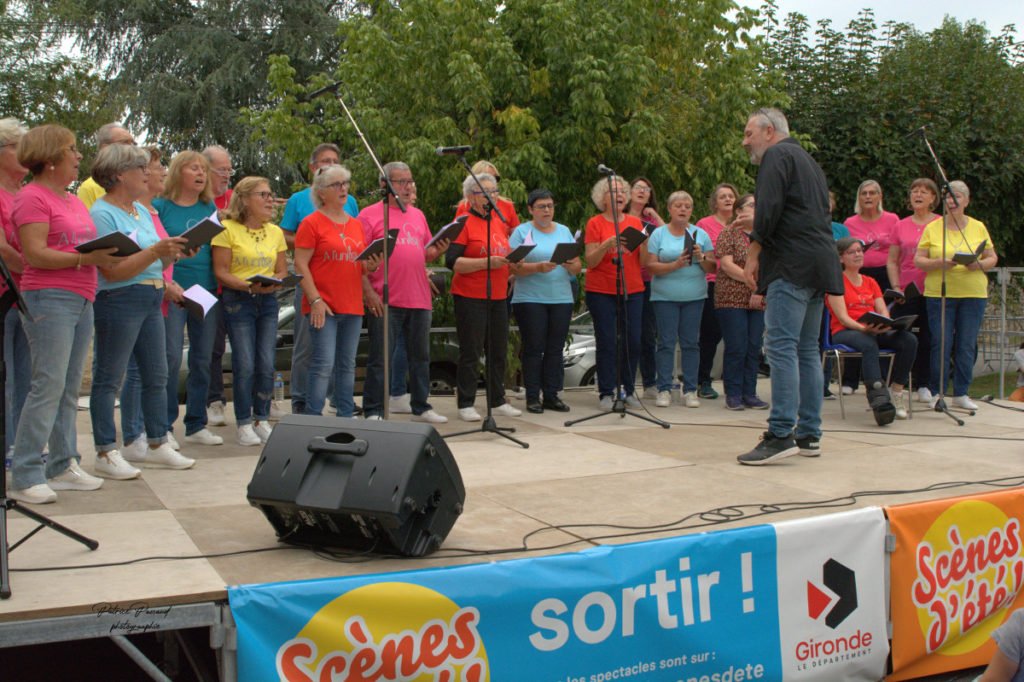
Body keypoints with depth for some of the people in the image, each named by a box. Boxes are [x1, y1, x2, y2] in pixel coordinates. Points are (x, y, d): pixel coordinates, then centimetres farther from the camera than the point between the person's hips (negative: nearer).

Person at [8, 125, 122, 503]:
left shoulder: (74, 200, 21)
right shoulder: (31, 197, -6)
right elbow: (35, 254, -15)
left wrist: (109, 254, 5)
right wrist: (86, 258, -19)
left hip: (81, 299, 9)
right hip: (49, 298, -9)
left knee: (70, 388, 10)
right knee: (48, 385, -11)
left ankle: (63, 466, 17)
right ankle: (24, 477, -6)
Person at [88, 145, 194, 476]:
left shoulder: (142, 211, 17)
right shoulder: (101, 214, -10)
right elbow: (112, 271, -18)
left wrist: (172, 253, 1)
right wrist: (156, 251, -22)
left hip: (152, 300, 9)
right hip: (118, 301, -9)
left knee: (157, 376, 10)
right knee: (108, 379, -1)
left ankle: (157, 445, 19)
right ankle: (106, 453, 5)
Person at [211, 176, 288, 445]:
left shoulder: (275, 232, 13)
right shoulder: (227, 229, -4)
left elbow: (282, 270, 13)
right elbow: (220, 272, -8)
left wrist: (274, 283, -10)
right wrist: (249, 286, -21)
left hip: (268, 302, 5)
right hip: (238, 301, -5)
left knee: (267, 364, 0)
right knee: (244, 365, -7)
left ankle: (262, 420, 14)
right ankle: (244, 425, 4)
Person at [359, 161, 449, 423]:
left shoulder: (418, 215, 18)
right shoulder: (370, 214, -1)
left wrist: (438, 251, 0)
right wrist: (368, 291, -14)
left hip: (419, 299, 6)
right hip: (385, 301, -6)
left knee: (420, 357, 12)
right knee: (381, 359, -2)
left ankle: (421, 407, 23)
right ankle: (373, 412, 7)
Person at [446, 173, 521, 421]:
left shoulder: (500, 222, 15)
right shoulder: (464, 223, -6)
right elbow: (452, 261, -15)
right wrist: (486, 263, -22)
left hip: (498, 296, 7)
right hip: (470, 297, -7)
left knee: (498, 350, 10)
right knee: (471, 352, -4)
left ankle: (497, 401, 21)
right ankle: (466, 404, 4)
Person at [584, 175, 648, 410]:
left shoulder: (635, 222, 11)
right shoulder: (595, 223, 1)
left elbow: (643, 262, 7)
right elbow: (591, 262, -6)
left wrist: (645, 243, -11)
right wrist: (607, 244, -21)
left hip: (633, 291, 3)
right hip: (601, 291, -3)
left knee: (633, 341, -1)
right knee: (606, 342, -4)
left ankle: (627, 390, 12)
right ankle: (607, 393, 4)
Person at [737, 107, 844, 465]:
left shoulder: (777, 155, -2)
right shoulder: (807, 160, 27)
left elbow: (769, 208, -15)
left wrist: (753, 254, -10)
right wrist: (758, 226, 27)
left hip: (792, 264, -10)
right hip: (820, 264, 10)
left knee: (781, 346, -14)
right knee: (807, 349, 10)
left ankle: (781, 434, -18)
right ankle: (809, 435, 12)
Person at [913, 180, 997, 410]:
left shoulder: (978, 227, 10)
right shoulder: (932, 228, 6)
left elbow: (993, 258, 11)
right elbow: (917, 260, 2)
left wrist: (979, 264, -10)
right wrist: (939, 263, -16)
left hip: (973, 294, 2)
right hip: (939, 294, -1)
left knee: (967, 346, 2)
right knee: (941, 344, -4)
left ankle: (961, 394, 11)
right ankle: (937, 393, 7)